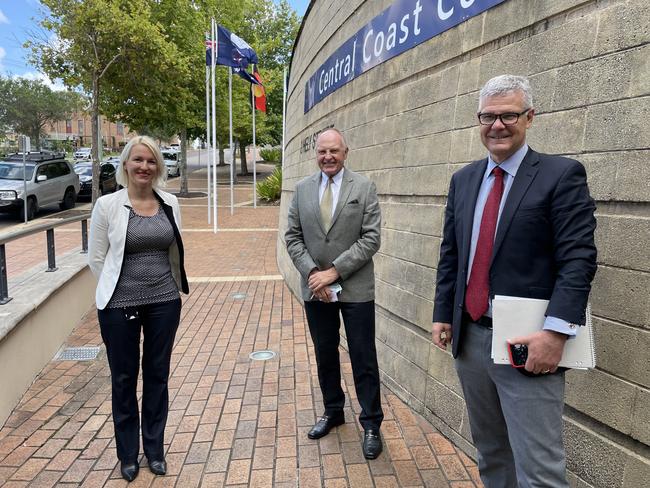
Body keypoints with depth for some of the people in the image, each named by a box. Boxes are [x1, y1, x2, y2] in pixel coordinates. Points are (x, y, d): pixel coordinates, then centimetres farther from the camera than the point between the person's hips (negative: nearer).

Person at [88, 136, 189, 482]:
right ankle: (128, 453, 32)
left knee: (157, 376, 14)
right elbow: (96, 257, -1)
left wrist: (167, 286, 11)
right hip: (120, 306, -2)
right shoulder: (107, 204, -7)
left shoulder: (170, 203, 2)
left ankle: (155, 449, 32)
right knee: (124, 379, 12)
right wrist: (118, 289, 2)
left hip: (165, 302, 3)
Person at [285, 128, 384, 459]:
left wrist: (334, 271, -16)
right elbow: (293, 237, 4)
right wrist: (312, 273, -10)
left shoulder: (364, 187, -4)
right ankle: (332, 411, 36)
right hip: (315, 288, 4)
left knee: (363, 358, 5)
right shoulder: (302, 189, 5)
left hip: (355, 287, -3)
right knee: (324, 354, 17)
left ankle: (371, 424, 22)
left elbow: (371, 238, -11)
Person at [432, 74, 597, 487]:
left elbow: (578, 259, -13)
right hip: (469, 337, 6)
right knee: (490, 454, 21)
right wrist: (443, 314, 10)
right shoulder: (464, 179, 11)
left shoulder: (562, 174, -6)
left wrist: (555, 332, -21)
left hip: (528, 345, -5)